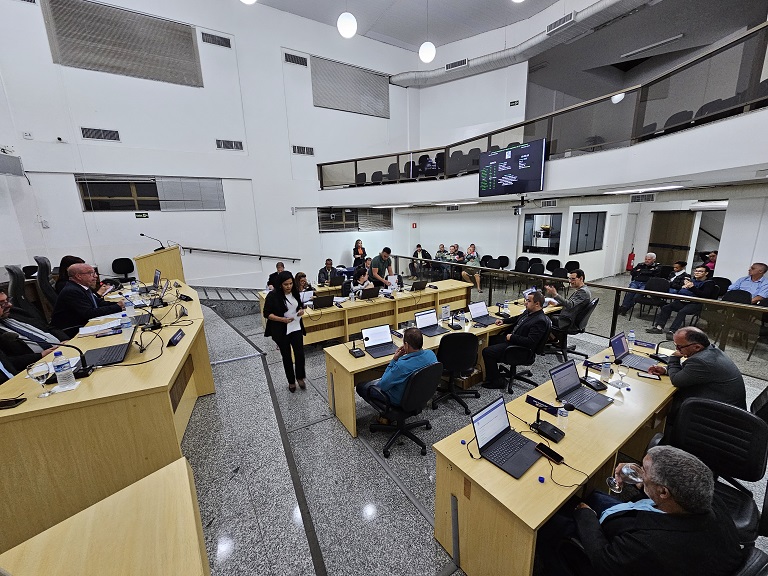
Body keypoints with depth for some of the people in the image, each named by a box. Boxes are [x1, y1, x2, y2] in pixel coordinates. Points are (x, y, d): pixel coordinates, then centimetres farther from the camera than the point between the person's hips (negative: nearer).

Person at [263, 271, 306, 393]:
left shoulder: (295, 292, -2)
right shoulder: (273, 295, -16)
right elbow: (266, 314, -12)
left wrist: (301, 310, -8)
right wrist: (282, 319, -24)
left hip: (296, 328, 3)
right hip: (281, 331, -3)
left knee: (300, 354, -2)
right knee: (286, 356, 10)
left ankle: (300, 377, 24)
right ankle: (291, 381, 31)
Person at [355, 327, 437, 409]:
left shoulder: (401, 366, -40)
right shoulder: (431, 354, -20)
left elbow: (383, 385, -23)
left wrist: (394, 359, -24)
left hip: (401, 401, -7)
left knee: (360, 386, 11)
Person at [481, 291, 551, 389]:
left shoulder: (540, 321, -23)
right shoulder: (529, 311, 6)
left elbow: (530, 342, -28)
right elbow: (518, 318, 28)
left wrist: (512, 337, -19)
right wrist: (503, 321, 16)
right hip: (511, 338, 11)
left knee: (487, 352, -18)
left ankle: (496, 381, -1)